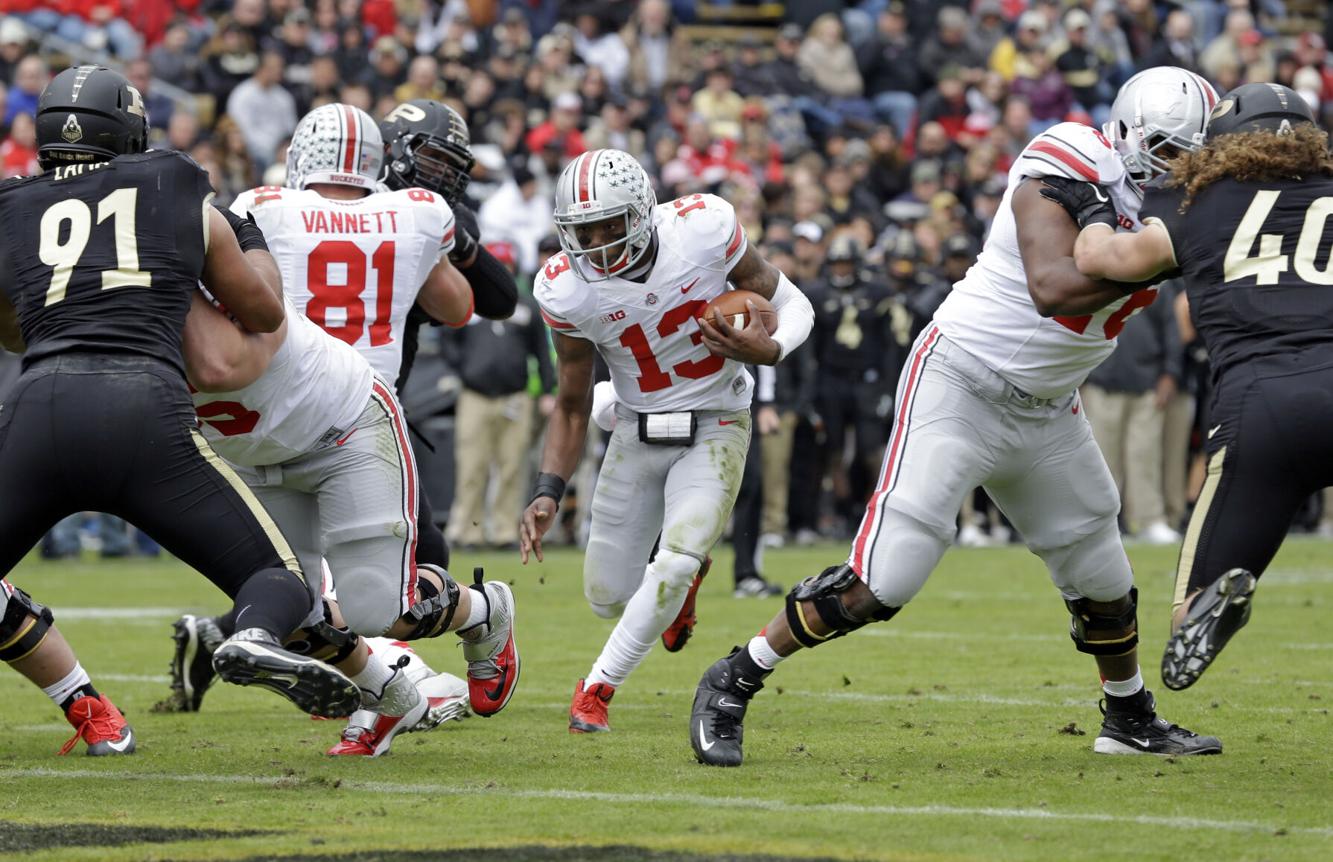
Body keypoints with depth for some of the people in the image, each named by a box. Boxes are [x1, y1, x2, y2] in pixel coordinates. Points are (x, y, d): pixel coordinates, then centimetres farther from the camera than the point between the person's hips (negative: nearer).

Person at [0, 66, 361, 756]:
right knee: (280, 585, 11)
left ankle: (83, 706, -2)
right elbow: (263, 314, 32)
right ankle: (253, 640, -24)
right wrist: (252, 243, 50)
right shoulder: (183, 200, 20)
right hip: (147, 409, 0)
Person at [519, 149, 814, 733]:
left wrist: (767, 349, -29)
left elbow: (788, 303, -7)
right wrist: (548, 493, -14)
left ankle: (597, 687, -2)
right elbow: (572, 406, -2)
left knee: (675, 565, -23)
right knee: (608, 598, 6)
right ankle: (680, 580, 42)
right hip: (638, 436, 3)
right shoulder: (567, 290, -15)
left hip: (716, 428, -2)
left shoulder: (703, 229, -21)